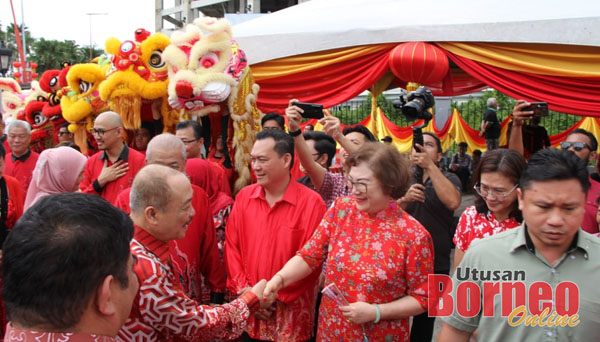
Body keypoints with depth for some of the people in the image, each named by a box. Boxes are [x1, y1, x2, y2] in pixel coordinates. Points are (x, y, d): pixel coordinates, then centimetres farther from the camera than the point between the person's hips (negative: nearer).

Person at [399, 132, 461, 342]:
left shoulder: (449, 179, -1)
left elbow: (453, 202, -24)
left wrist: (430, 165, -25)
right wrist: (404, 199, -24)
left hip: (435, 265, -2)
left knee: (424, 325, 14)